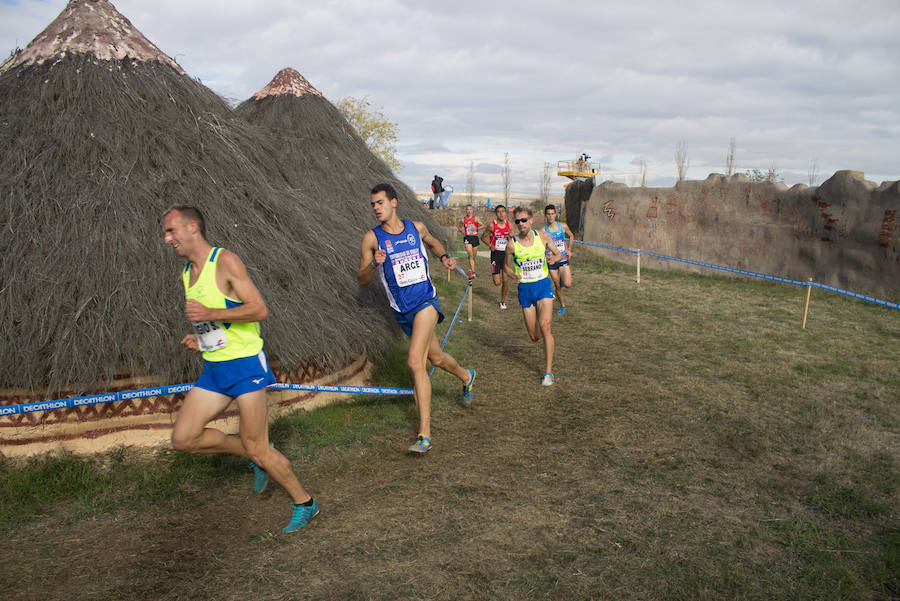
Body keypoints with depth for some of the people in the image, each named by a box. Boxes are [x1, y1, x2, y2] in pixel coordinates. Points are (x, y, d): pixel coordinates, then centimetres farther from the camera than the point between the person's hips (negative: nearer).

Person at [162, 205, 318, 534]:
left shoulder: (226, 262, -12)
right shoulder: (186, 274, 14)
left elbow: (259, 310, -19)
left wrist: (210, 314, -22)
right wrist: (198, 338, 7)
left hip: (245, 363, -8)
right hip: (213, 368, 8)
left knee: (257, 449, -5)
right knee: (183, 438, 2)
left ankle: (304, 503, 16)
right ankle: (256, 457, 20)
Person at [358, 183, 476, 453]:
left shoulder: (416, 228, 2)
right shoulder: (372, 238, -4)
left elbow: (433, 242, 25)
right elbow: (361, 280, -4)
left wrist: (444, 257, 6)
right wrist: (374, 265, -23)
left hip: (426, 302, -2)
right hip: (403, 311, 3)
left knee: (415, 362, -19)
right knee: (436, 358, 17)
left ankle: (425, 434, -15)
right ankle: (466, 377, 53)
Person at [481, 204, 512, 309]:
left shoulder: (509, 224, 1)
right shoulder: (492, 225, -9)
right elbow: (483, 237, 2)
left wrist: (511, 235, -11)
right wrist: (490, 245, -14)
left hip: (505, 253, 3)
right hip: (496, 254, -3)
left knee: (506, 280, 1)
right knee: (497, 283, -6)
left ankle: (503, 301, 22)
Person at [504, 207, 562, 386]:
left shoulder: (542, 236, -3)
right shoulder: (512, 243, -4)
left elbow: (559, 255, 9)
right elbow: (507, 265, 10)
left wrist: (553, 258, -16)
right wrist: (513, 276, -12)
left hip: (543, 286, -1)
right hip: (525, 290, 1)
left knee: (544, 327, -20)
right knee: (534, 336, 4)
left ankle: (548, 372, -10)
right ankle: (550, 342, 44)